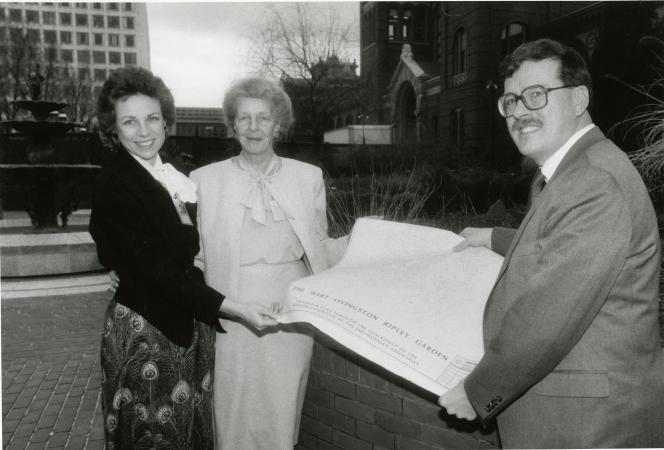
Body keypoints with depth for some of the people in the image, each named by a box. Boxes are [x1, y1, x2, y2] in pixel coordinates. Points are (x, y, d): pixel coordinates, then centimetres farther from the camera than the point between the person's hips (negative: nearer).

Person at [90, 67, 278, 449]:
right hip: (146, 328, -7)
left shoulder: (170, 174, 6)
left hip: (191, 320, 7)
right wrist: (236, 309, -25)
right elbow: (157, 272, -22)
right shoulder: (115, 187, -17)